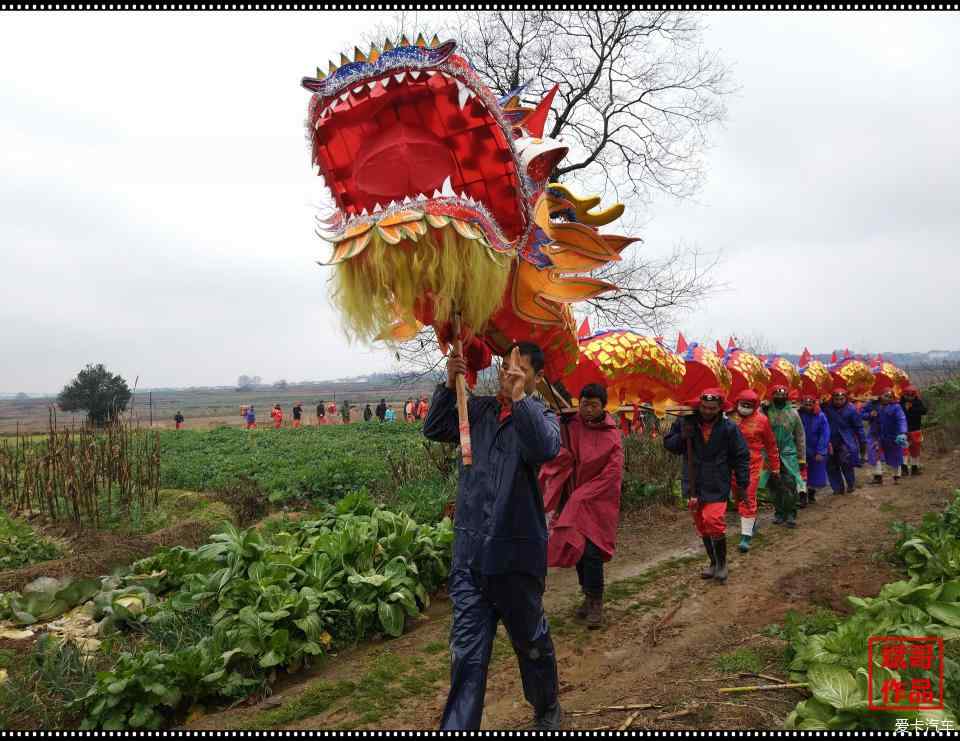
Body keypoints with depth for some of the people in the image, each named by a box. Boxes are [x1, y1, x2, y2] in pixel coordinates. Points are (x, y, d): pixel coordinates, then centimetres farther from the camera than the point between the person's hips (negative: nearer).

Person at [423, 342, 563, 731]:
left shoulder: (541, 415, -3)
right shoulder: (479, 408, 8)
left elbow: (546, 448, -25)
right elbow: (434, 430, -2)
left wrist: (518, 396, -30)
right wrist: (449, 385, -14)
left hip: (517, 552, -2)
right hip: (469, 549, 2)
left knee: (531, 641, 17)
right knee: (466, 652, 5)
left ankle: (547, 711, 41)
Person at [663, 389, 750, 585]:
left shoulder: (728, 427, -7)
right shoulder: (686, 422, -1)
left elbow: (741, 456, 1)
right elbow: (668, 444, 7)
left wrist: (743, 484, -2)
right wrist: (682, 437, -13)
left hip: (717, 485, -4)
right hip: (694, 484, 4)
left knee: (714, 522, -16)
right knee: (702, 526, 12)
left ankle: (722, 563, 7)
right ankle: (713, 562, 31)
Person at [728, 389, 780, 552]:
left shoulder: (761, 420, -5)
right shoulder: (731, 417, 0)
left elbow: (771, 445, 4)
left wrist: (775, 468, 8)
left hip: (752, 465, -4)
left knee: (748, 498, -8)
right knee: (738, 498, 15)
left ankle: (746, 536, -3)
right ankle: (751, 521, 39)